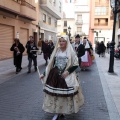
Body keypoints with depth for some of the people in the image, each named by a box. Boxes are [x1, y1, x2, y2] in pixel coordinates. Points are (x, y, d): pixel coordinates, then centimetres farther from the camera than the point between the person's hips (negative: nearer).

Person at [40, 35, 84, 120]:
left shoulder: (70, 52, -5)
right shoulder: (56, 51, 4)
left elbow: (76, 65, -4)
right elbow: (51, 64, 8)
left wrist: (68, 71, -17)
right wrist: (44, 74, 4)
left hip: (67, 77, -3)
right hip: (55, 76, 3)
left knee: (65, 95, 1)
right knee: (55, 94, 5)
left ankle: (63, 111, 22)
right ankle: (57, 112, 22)